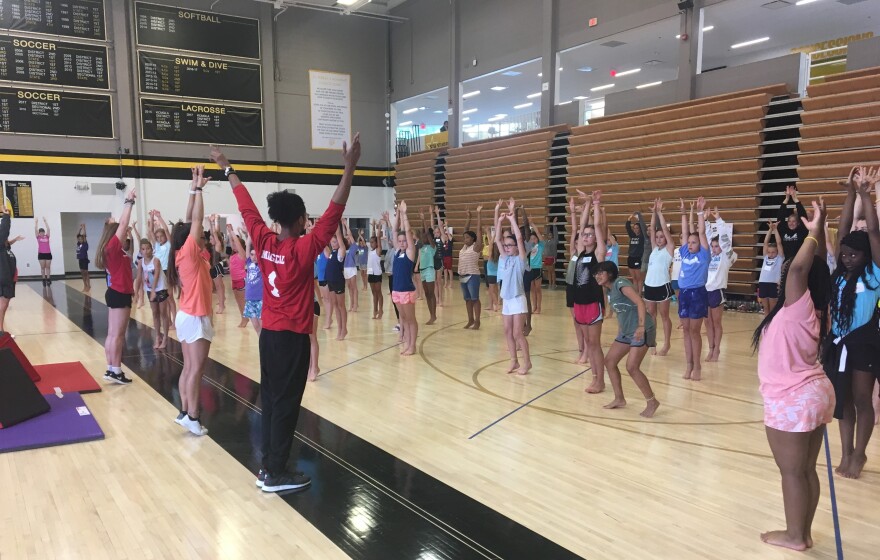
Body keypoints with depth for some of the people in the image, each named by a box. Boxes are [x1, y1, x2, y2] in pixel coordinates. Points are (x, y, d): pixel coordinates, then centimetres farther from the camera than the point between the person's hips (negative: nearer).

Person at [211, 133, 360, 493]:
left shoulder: (263, 242, 0)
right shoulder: (304, 248, -17)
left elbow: (246, 207, 11)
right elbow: (334, 213, -23)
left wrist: (227, 169, 23)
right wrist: (350, 168, -27)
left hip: (269, 334, 7)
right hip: (292, 337, -7)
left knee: (269, 399, 13)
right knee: (286, 403, 1)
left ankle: (267, 466, 22)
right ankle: (276, 474, 9)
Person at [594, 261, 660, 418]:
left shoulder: (620, 283, -14)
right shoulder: (611, 290, 12)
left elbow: (640, 303, -25)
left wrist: (641, 326, -36)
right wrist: (620, 333, 22)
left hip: (642, 331, -10)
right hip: (627, 332, 10)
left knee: (632, 367, -14)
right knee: (609, 361, 9)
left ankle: (652, 402, 2)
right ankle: (619, 399, 19)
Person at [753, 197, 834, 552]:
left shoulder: (796, 309, -19)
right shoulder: (815, 309, 3)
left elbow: (799, 267, -34)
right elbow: (816, 268, 15)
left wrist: (813, 233, -20)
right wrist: (818, 230, 8)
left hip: (791, 402, -9)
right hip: (814, 393, 9)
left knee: (792, 471, 5)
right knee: (807, 470, 16)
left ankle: (794, 536, 18)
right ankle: (804, 533, 27)